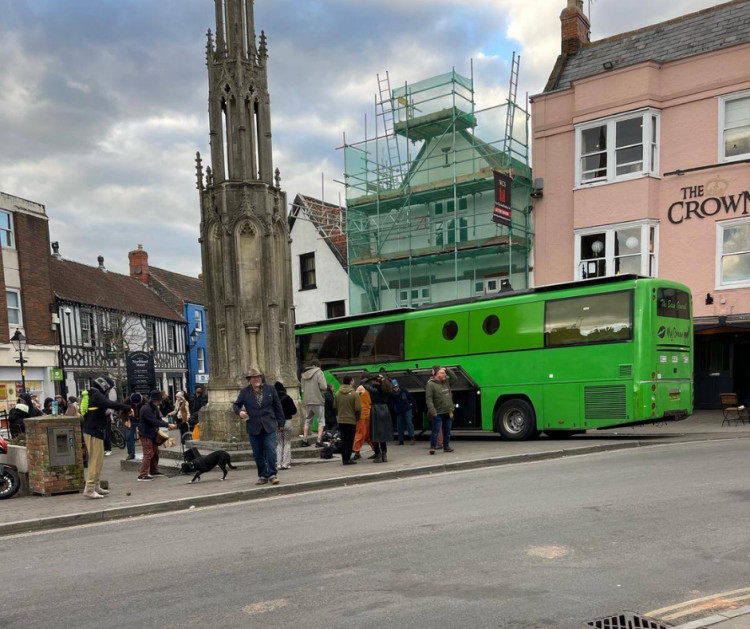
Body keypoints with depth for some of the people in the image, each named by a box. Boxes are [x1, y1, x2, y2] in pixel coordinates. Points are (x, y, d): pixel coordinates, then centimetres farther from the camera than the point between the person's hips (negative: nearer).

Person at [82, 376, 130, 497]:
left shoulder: (94, 395, 18)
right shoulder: (97, 396, -14)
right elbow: (111, 404, -27)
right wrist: (127, 407, -17)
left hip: (91, 432, 11)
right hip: (94, 433, -11)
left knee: (98, 460, 17)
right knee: (96, 460, -9)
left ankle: (96, 486, 23)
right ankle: (89, 489, -9)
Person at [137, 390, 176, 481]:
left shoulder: (154, 408, 10)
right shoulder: (146, 409, -22)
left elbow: (158, 419, 9)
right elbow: (154, 421, -29)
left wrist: (168, 424, -8)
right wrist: (168, 425, -30)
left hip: (152, 434, 10)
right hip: (146, 435, -10)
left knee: (155, 452, 16)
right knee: (148, 454, -12)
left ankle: (154, 471, 29)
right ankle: (142, 475, -9)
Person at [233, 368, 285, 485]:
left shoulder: (270, 389, 5)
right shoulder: (244, 392, 5)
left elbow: (278, 406, 8)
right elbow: (236, 405, 11)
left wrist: (280, 423, 6)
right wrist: (239, 412, -12)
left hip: (269, 426, -1)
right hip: (254, 428, 1)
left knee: (271, 451, -10)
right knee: (257, 454, 6)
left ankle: (272, 475, -2)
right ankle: (263, 476, 17)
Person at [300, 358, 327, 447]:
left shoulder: (304, 374, 11)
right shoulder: (319, 372, -6)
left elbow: (303, 389, 15)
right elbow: (323, 387, -15)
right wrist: (321, 390, 5)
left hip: (308, 401, 5)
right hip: (318, 401, -5)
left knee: (307, 421, 16)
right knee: (321, 421, 2)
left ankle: (304, 440, 15)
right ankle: (319, 441, -6)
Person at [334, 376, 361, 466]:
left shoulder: (337, 394, 1)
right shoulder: (354, 394, -12)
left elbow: (335, 407, 7)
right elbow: (358, 409, -14)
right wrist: (357, 417, 4)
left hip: (341, 420, 4)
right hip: (351, 420, -4)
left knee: (343, 440, 14)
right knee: (349, 440, 3)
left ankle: (344, 458, 16)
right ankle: (347, 459, 1)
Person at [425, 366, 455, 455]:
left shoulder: (446, 381, 9)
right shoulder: (431, 384, -12)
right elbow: (429, 399, -17)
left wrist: (447, 370, 8)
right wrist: (432, 411, -26)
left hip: (448, 411, 7)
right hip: (438, 413, -7)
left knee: (447, 431, 12)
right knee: (436, 430, -5)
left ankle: (446, 446, 23)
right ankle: (432, 447, 5)